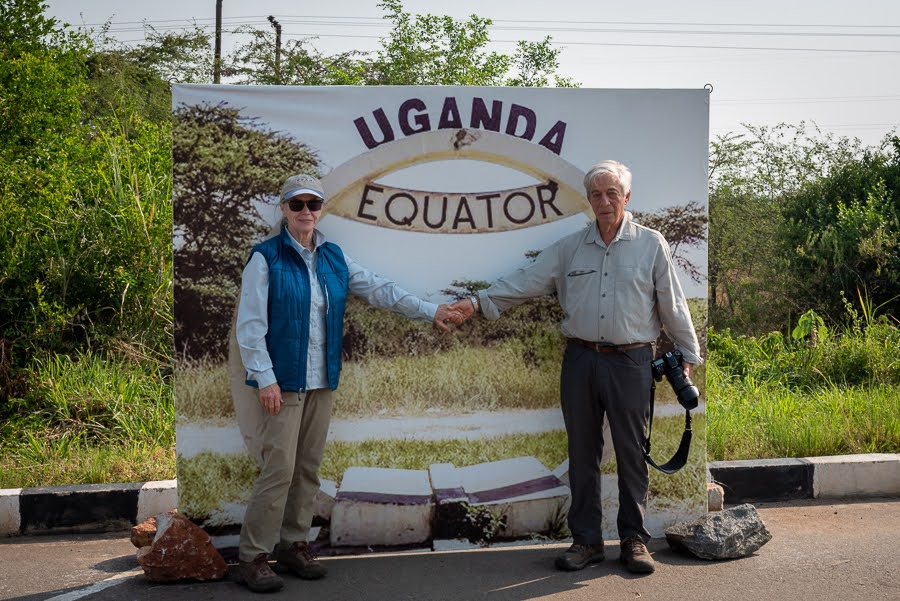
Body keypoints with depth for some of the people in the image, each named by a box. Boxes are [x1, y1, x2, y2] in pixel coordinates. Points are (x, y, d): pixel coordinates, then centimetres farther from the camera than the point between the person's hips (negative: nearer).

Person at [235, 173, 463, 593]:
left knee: (308, 468, 10)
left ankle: (293, 546, 23)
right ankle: (253, 556, 6)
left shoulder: (334, 258, 11)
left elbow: (378, 289, 9)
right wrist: (265, 379, -14)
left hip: (321, 382, 5)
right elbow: (249, 324, -8)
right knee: (279, 469, -7)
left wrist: (429, 311, 1)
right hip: (281, 381, -5)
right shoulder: (266, 258, -4)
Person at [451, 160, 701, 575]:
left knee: (632, 453, 5)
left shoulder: (651, 244, 3)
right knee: (582, 454, 8)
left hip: (630, 362, -2)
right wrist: (478, 301, -8)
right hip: (580, 359, 3)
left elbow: (673, 306, 5)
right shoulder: (569, 248, 9)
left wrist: (688, 356, 6)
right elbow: (526, 280, 3)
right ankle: (586, 539, 20)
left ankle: (634, 538, 20)